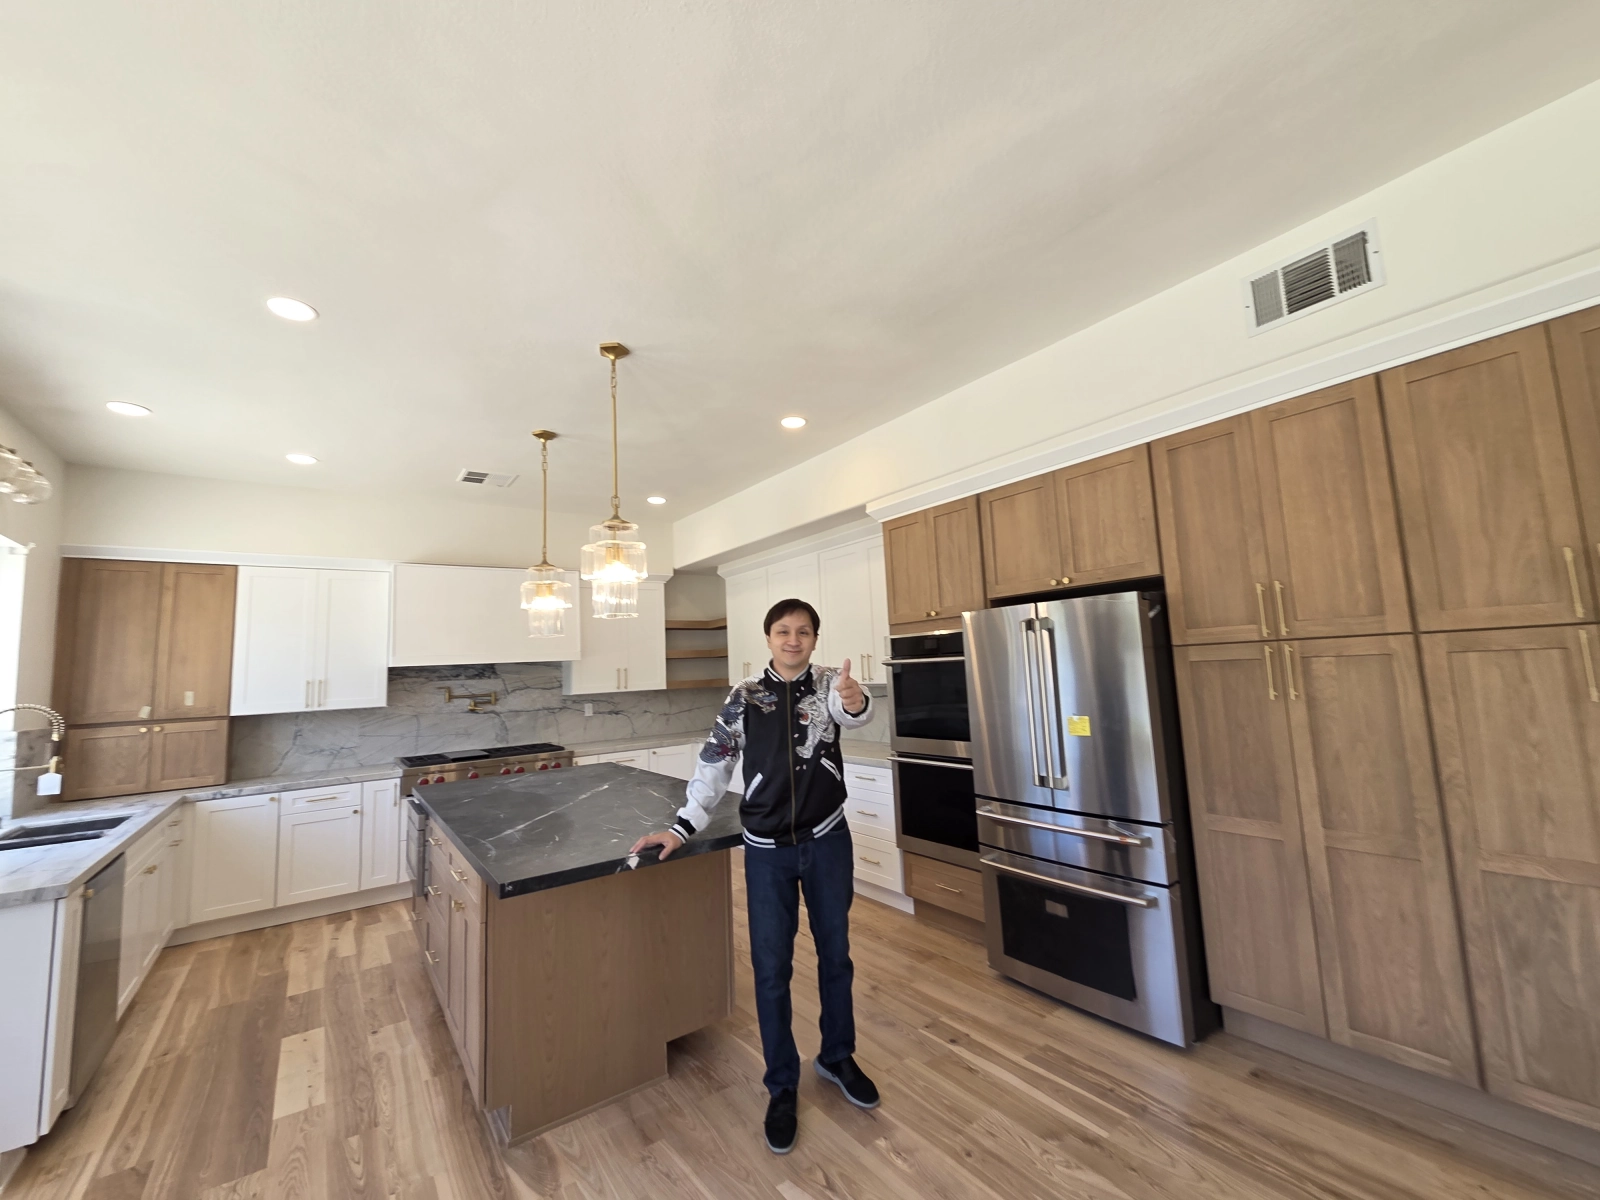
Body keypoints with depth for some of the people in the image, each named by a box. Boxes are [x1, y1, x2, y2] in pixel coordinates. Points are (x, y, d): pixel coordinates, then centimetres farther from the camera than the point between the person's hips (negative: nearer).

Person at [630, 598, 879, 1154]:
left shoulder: (830, 684, -7)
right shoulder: (744, 696, -4)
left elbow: (853, 713, -30)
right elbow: (714, 764, 0)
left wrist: (855, 702, -54)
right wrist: (682, 827, -6)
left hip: (827, 842, 0)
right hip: (767, 849, 0)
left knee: (835, 954, 18)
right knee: (771, 968, 9)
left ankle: (837, 1057, 43)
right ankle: (782, 1087, 32)